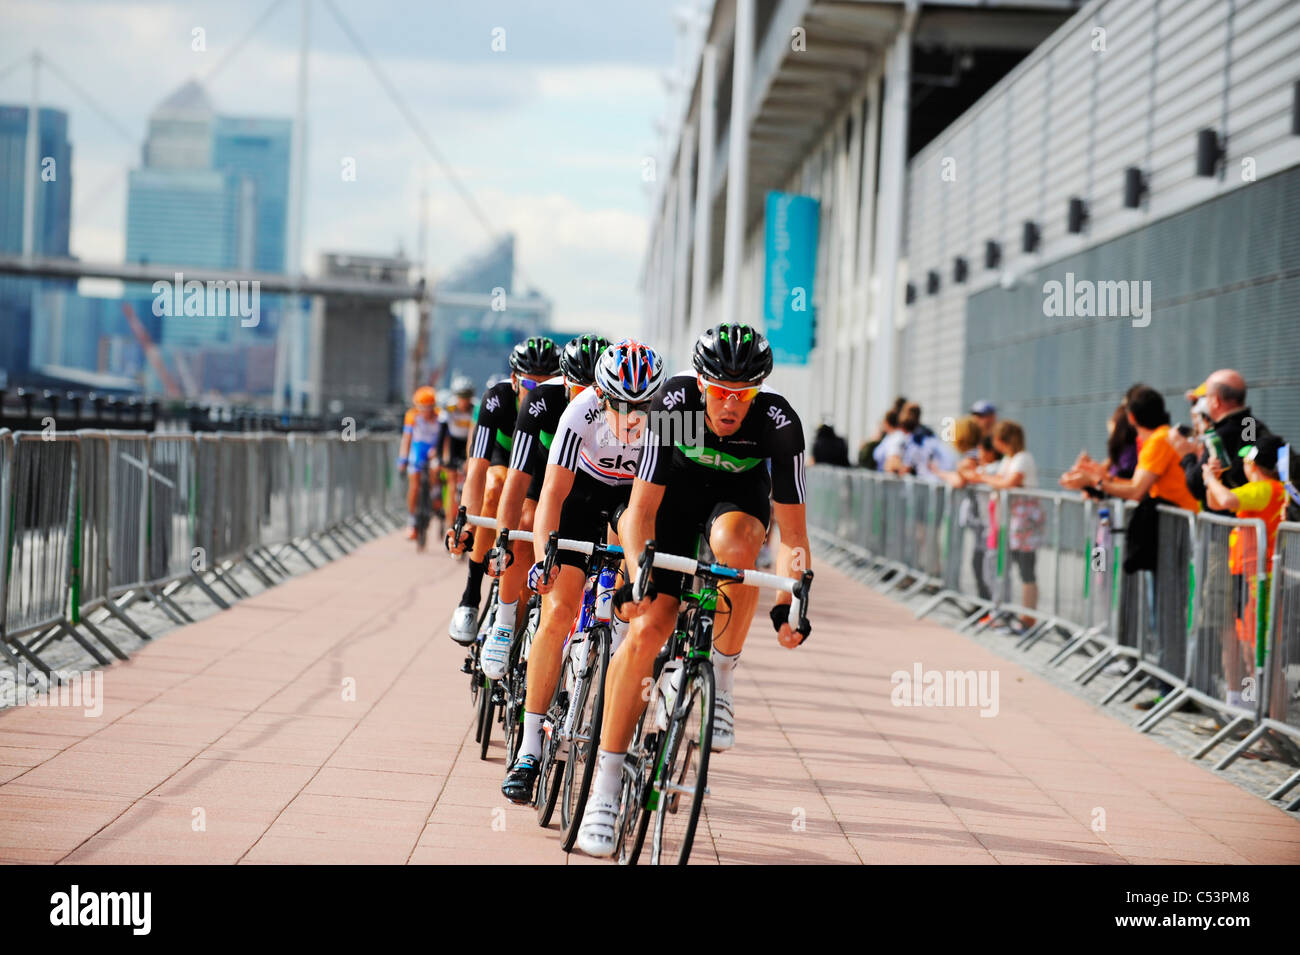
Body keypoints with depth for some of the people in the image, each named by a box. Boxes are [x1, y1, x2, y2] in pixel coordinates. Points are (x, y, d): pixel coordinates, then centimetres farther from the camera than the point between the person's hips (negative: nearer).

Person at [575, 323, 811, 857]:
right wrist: (637, 571, -41)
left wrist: (789, 604, -36)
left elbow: (792, 530, -25)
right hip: (677, 495, 0)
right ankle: (605, 786, -7)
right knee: (647, 627, -14)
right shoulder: (673, 403, -29)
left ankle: (722, 677, -15)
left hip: (741, 496, 0)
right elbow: (642, 508, -26)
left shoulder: (778, 422, -30)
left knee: (734, 544, -38)